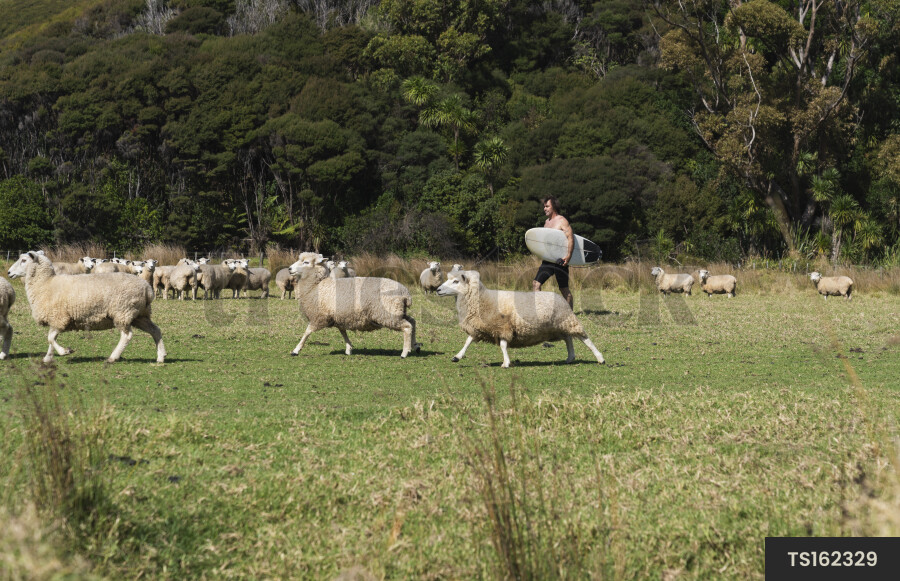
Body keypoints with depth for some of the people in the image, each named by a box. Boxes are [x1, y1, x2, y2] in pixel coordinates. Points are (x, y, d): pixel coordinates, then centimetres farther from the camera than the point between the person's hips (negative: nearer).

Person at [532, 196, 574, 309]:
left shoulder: (561, 220, -8)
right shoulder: (547, 222, 16)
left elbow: (571, 238, -17)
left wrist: (568, 255, -26)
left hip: (560, 260, -8)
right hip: (547, 260, 8)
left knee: (564, 289, 0)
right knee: (536, 284, -5)